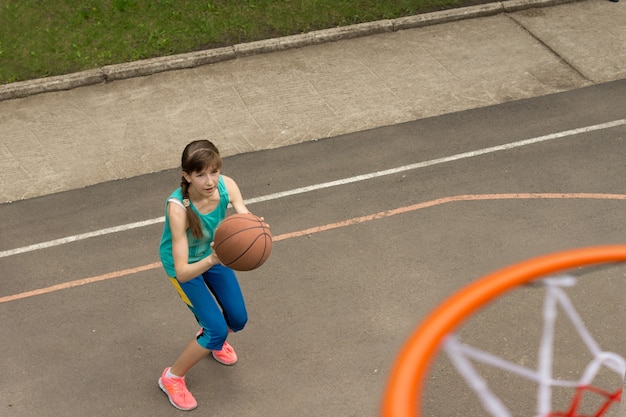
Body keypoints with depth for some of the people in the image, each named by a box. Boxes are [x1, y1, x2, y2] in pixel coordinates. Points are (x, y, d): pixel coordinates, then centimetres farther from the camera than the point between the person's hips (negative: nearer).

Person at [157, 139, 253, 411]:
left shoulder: (226, 186, -28)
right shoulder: (178, 207, -41)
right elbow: (182, 272, -41)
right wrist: (212, 260, -59)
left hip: (212, 254, 5)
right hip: (185, 265, -5)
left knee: (238, 320, 13)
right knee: (217, 330, -10)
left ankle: (212, 340, 51)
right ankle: (172, 378, 16)